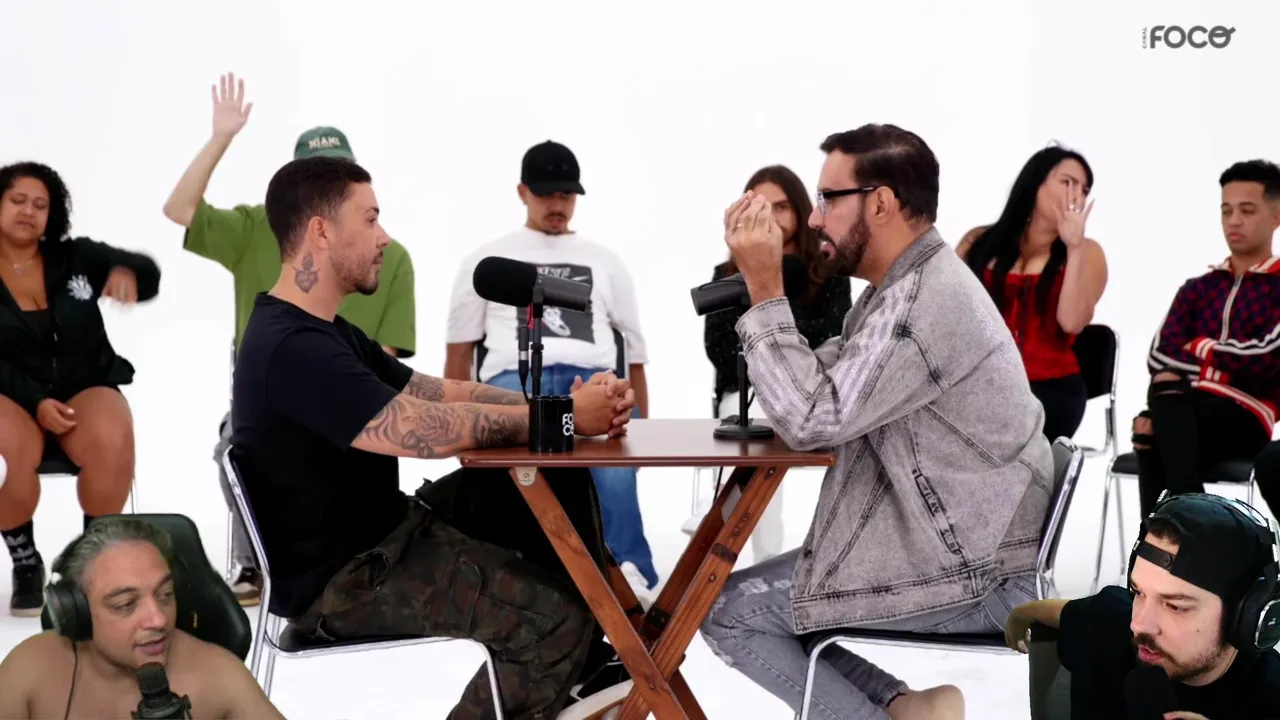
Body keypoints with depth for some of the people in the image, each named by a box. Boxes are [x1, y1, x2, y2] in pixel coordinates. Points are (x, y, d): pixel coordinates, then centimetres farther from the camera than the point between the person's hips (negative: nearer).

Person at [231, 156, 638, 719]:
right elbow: (430, 431, -28)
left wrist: (566, 403, -5)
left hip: (387, 531, 11)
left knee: (558, 483, 9)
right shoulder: (292, 349, -24)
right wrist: (564, 418, -17)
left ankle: (584, 661, 18)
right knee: (557, 614, -18)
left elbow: (440, 393, 8)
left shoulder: (322, 332, 12)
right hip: (341, 579, -11)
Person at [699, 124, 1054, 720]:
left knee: (729, 611, -6)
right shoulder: (906, 284, 12)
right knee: (764, 596, 15)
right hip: (952, 548, 10)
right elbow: (819, 384, 12)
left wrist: (764, 290, -19)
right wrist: (763, 286, 1)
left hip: (976, 578, -10)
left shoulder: (923, 302, -22)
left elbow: (810, 417, -25)